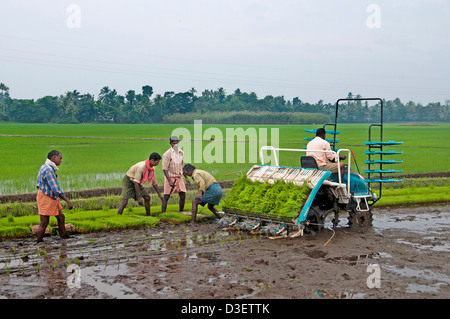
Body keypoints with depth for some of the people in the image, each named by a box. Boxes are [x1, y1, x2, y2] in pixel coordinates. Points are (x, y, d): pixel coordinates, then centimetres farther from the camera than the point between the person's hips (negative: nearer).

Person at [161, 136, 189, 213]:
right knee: (166, 197, -5)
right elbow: (165, 169, -15)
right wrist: (169, 180, -24)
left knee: (183, 196, 3)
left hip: (179, 177, 6)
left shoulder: (181, 153, 7)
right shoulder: (167, 154, -12)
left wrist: (186, 177, 14)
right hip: (170, 177, -6)